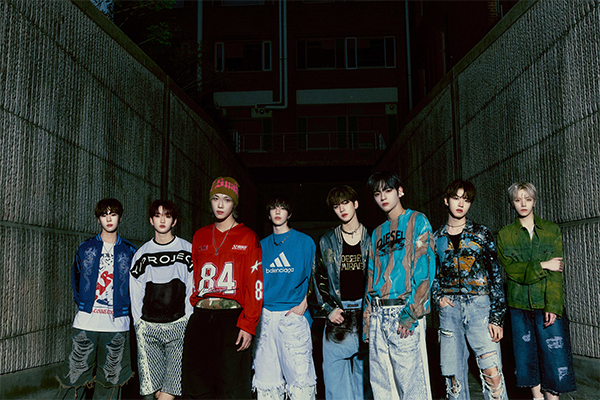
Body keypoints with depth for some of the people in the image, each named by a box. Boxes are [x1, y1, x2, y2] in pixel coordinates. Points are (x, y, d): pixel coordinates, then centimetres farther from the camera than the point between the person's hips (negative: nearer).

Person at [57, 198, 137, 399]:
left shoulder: (129, 251, 7)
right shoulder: (85, 248, 8)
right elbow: (76, 279, 15)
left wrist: (124, 305, 1)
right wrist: (81, 303, 5)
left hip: (117, 323, 0)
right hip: (86, 321, 0)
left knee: (111, 377, 7)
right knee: (76, 373, 0)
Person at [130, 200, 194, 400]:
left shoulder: (188, 251, 6)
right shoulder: (142, 253, 13)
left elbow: (193, 290, 5)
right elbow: (135, 292, 13)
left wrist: (188, 320, -2)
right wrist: (139, 322, 5)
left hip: (179, 325, -2)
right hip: (147, 326, 2)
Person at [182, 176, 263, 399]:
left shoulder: (247, 237, 3)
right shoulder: (200, 237, 16)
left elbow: (255, 285, -4)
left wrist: (248, 325, -12)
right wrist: (195, 306, 8)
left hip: (232, 317, -4)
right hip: (200, 318, 4)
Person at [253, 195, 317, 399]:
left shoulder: (305, 242, 6)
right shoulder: (263, 245, 16)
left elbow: (312, 278, 6)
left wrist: (303, 303, -6)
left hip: (293, 315, -3)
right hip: (265, 316, 4)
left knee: (300, 376, -8)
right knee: (266, 378, 5)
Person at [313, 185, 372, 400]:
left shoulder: (371, 239, 4)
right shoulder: (327, 241, 7)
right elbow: (319, 278, 10)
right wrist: (328, 309, 0)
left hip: (366, 314, 0)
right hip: (337, 315, 1)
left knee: (364, 372, 7)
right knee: (334, 372, 0)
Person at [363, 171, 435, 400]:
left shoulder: (417, 221, 2)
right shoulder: (377, 233, 21)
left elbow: (425, 268, -8)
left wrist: (411, 313, -17)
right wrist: (367, 321, 12)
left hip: (403, 313, -6)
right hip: (378, 315, 6)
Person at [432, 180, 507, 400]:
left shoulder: (481, 234, 5)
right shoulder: (436, 238, 12)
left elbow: (496, 276, 1)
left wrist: (497, 317, -6)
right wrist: (437, 296, 2)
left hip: (479, 307, -2)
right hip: (449, 308, 2)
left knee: (492, 373, -11)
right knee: (454, 376, 4)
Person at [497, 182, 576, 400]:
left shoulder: (552, 230, 7)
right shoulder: (504, 235, 8)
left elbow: (556, 272, -2)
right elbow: (509, 268, -4)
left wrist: (553, 306, -11)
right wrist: (542, 266, -13)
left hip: (547, 304, -1)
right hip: (519, 305, 1)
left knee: (554, 355, -4)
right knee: (528, 355, 6)